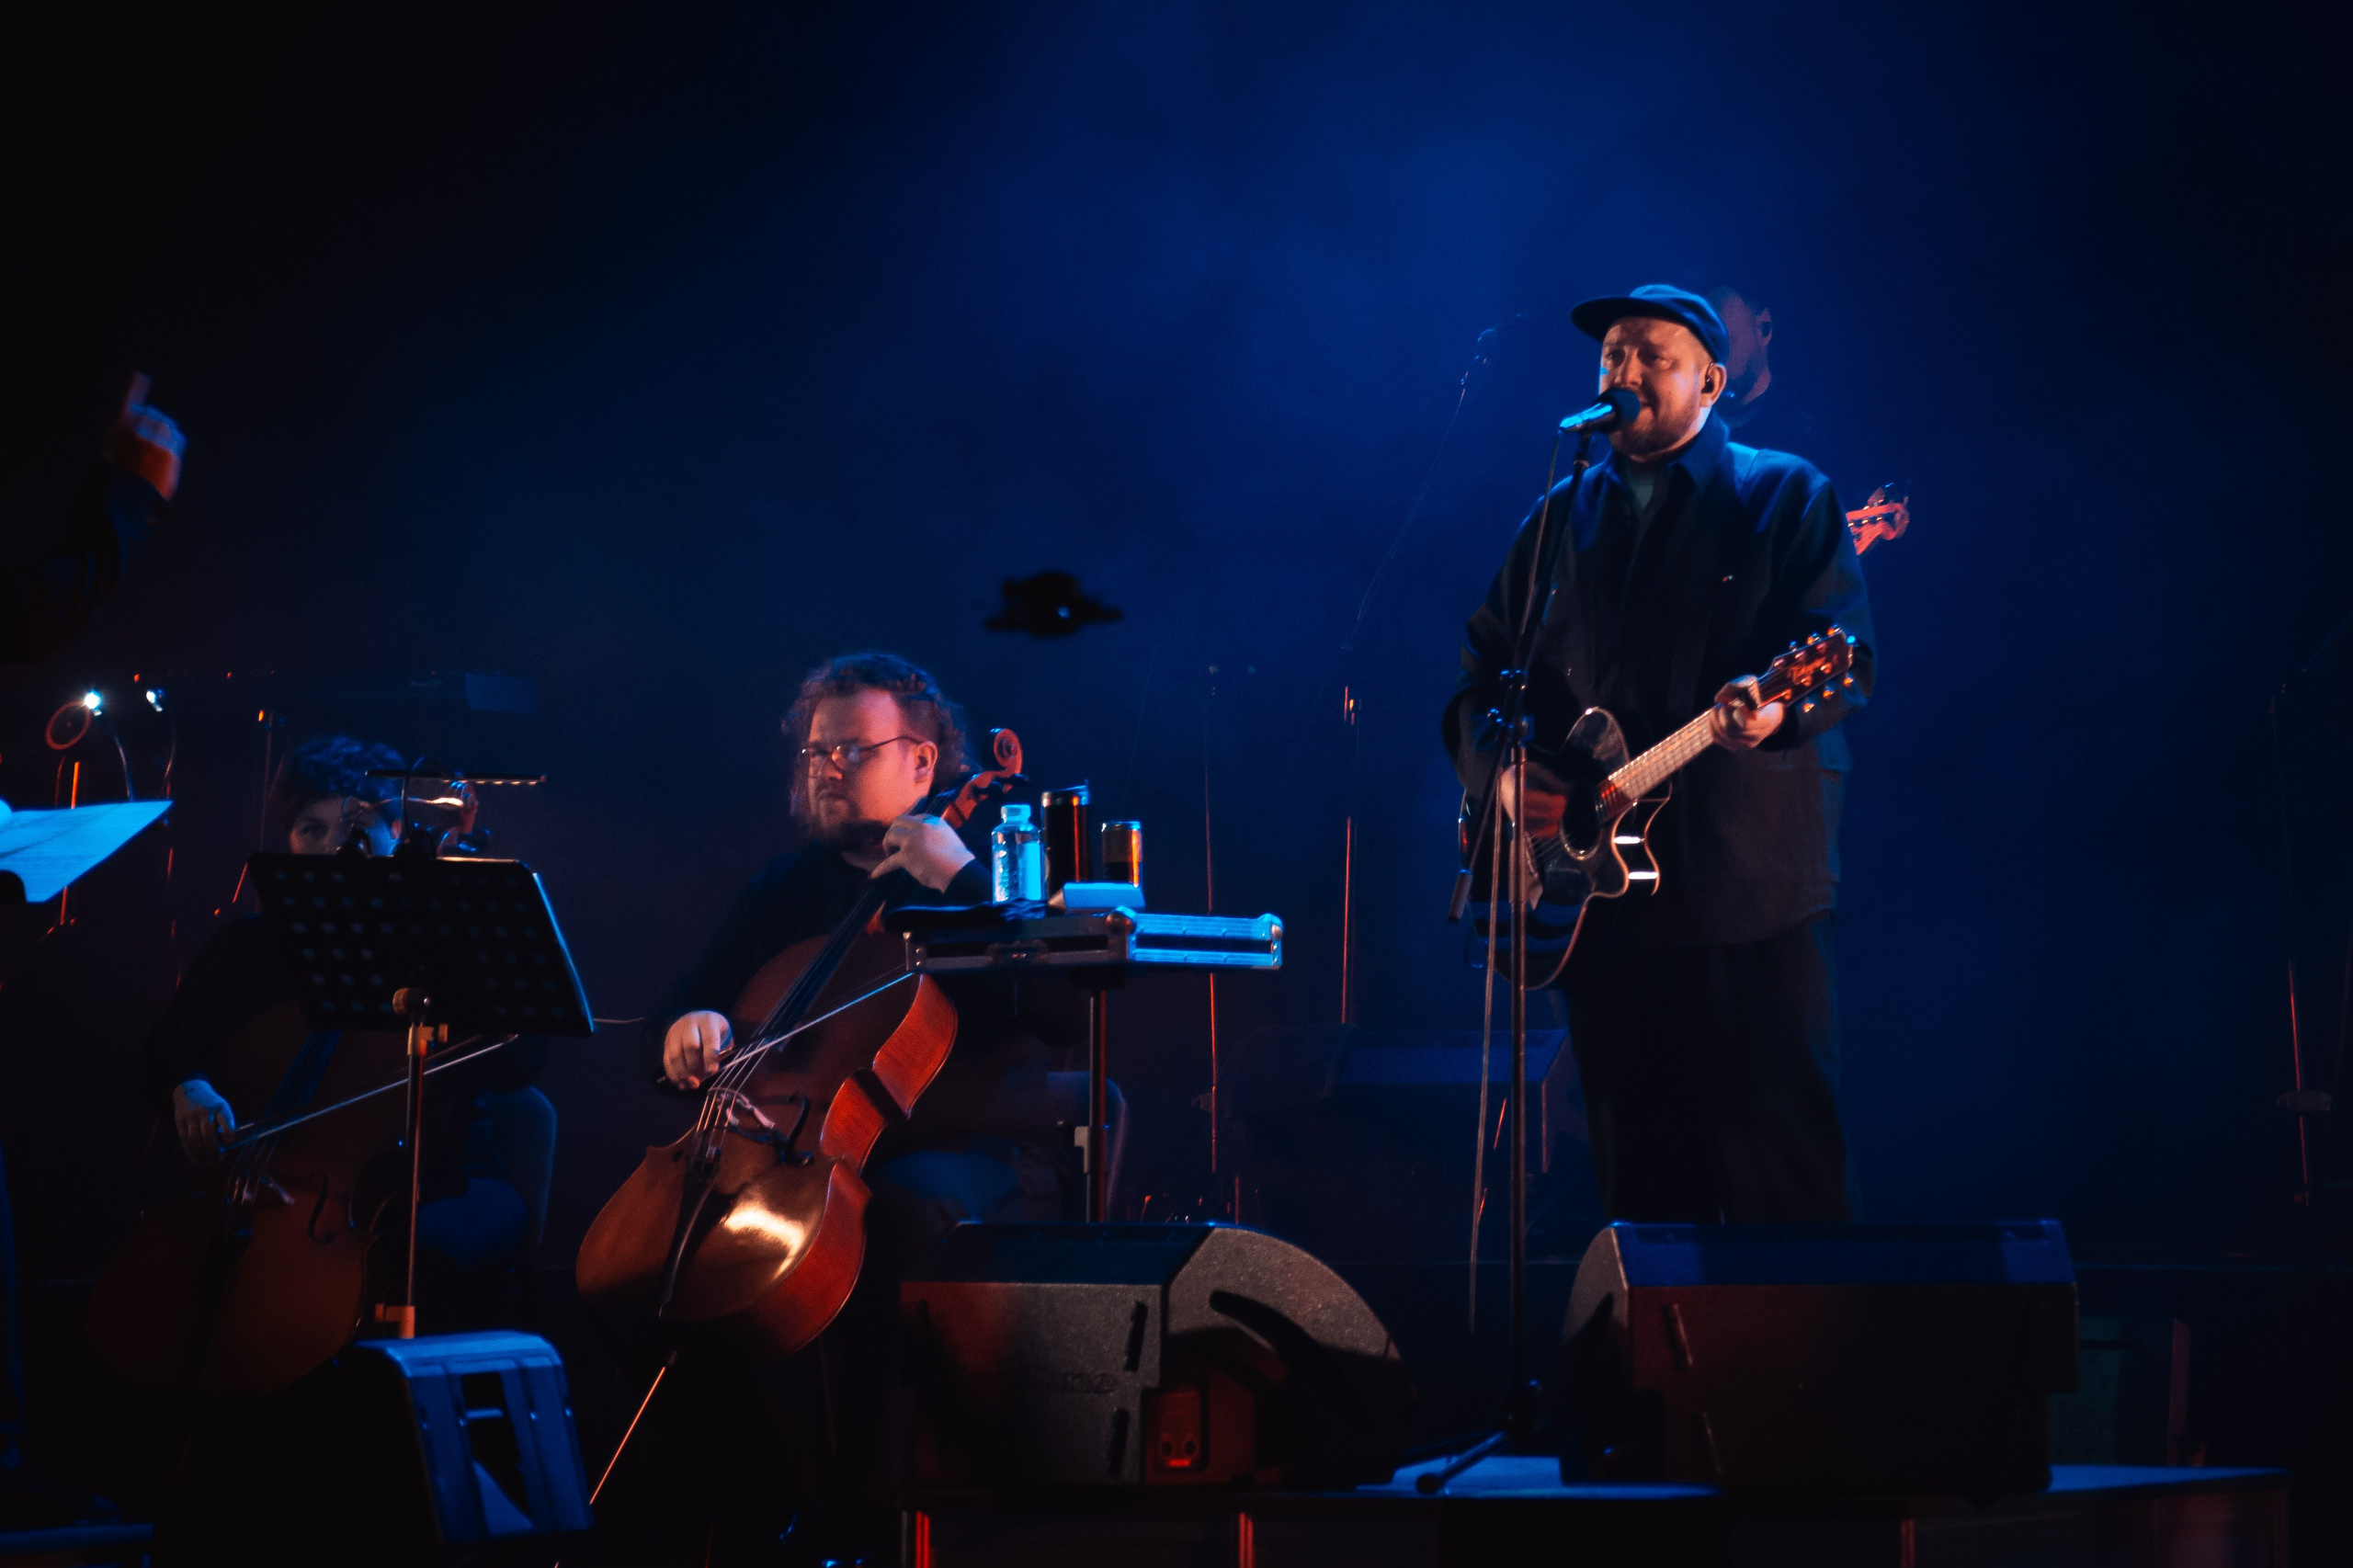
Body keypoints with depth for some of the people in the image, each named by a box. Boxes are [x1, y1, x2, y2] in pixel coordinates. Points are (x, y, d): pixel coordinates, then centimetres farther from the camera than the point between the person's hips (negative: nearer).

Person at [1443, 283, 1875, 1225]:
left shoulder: (1785, 496, 4)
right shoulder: (1559, 520, 17)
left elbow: (1847, 654, -7)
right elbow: (1480, 678, 17)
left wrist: (1778, 704, -29)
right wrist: (1498, 770, -3)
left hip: (1752, 893, -4)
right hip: (1604, 899, 4)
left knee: (1783, 1162, -8)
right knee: (1640, 1174, 8)